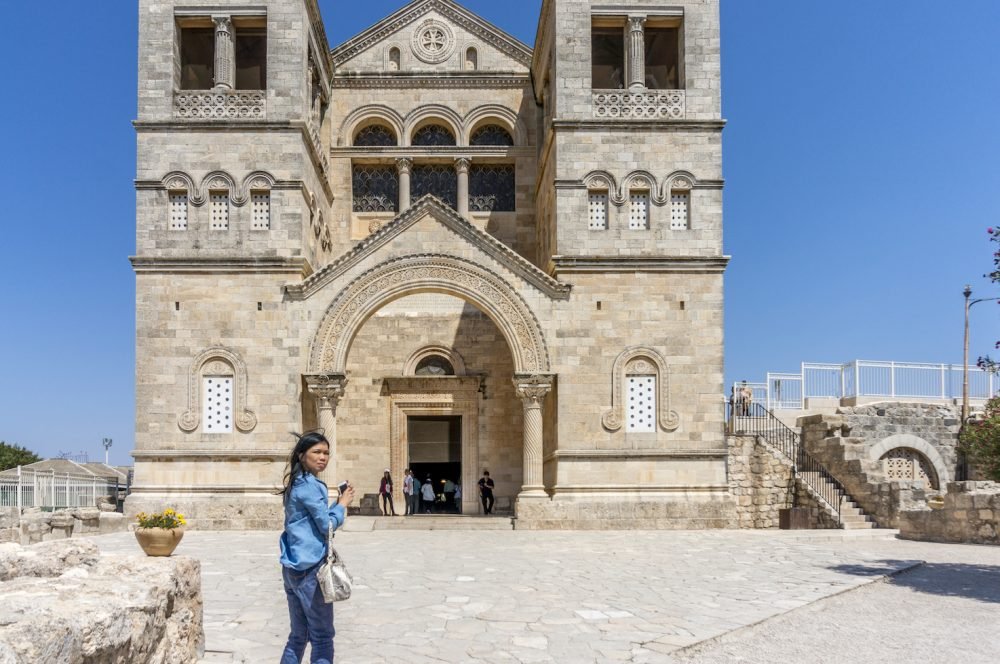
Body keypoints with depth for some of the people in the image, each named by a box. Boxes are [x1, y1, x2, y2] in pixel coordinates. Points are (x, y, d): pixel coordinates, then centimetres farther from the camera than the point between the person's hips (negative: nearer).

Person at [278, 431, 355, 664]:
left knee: (298, 635, 14)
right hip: (310, 568, -9)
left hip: (294, 567, 9)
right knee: (322, 636, -2)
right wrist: (342, 504, 1)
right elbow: (327, 525, -14)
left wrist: (338, 506, 8)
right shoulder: (310, 485, -14)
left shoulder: (297, 483, 15)